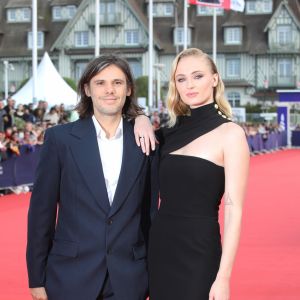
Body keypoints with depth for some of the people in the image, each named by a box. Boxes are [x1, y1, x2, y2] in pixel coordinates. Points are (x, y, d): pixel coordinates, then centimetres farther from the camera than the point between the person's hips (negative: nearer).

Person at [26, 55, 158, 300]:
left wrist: (151, 272, 8)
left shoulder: (146, 142, 2)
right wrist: (37, 278, -2)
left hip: (128, 280, 1)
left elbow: (149, 212, 7)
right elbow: (42, 210, -1)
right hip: (71, 276, -1)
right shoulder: (60, 138, -3)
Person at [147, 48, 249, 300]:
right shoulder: (173, 131, 7)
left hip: (199, 250, -6)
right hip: (160, 246, 6)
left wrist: (223, 276, -18)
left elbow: (234, 210, -12)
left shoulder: (230, 133, -9)